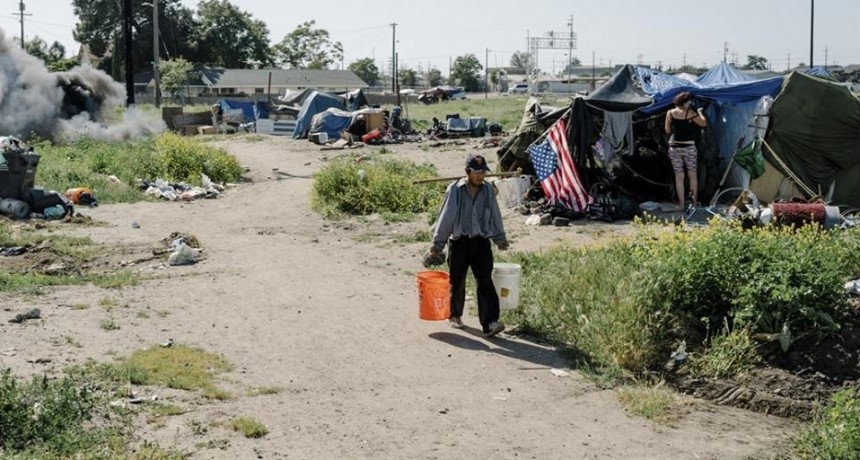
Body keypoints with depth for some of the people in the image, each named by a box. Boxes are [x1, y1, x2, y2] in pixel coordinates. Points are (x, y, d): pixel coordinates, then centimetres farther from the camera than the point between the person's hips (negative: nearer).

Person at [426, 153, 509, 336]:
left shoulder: (489, 190, 4)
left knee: (485, 282, -9)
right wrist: (437, 246, -1)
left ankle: (489, 323, -15)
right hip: (459, 242, -1)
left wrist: (500, 239, 23)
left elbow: (495, 216, 16)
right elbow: (445, 218, -3)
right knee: (457, 282, 11)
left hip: (481, 242, 2)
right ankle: (455, 316, 33)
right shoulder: (455, 190, -6)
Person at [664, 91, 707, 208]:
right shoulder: (690, 113, -8)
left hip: (674, 147, 2)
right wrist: (699, 112, 16)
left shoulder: (670, 113, 1)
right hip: (688, 147, -2)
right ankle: (694, 201, 16)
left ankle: (681, 203, 4)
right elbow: (704, 123, 1)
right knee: (692, 175, 12)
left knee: (679, 177, 5)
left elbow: (667, 130, 8)